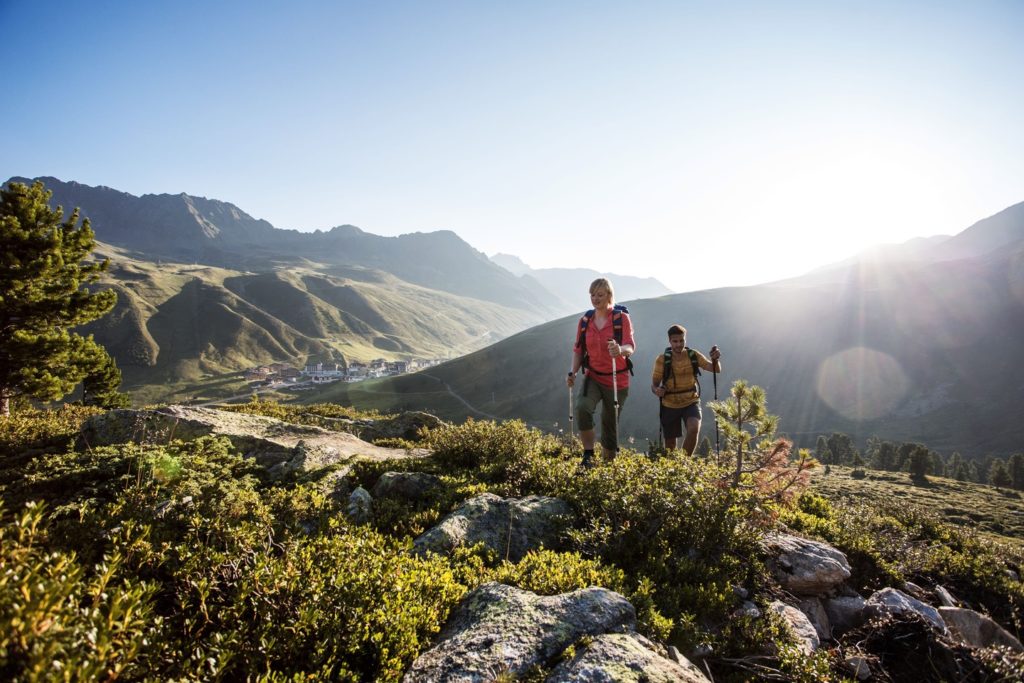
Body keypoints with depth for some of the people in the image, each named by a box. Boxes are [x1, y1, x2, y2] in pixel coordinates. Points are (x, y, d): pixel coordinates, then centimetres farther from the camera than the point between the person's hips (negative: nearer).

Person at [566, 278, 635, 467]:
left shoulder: (621, 318, -8)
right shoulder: (585, 320, 2)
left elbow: (630, 347, -21)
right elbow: (578, 349, 10)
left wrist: (621, 350, -45)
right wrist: (573, 372, -6)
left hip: (617, 379, -2)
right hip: (593, 377, 2)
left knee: (610, 423, 8)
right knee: (582, 408, -27)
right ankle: (588, 455, -15)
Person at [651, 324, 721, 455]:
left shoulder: (694, 356, -6)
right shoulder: (662, 360, -12)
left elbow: (716, 369, -13)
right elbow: (654, 383, -10)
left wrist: (715, 359, -35)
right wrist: (657, 390, -33)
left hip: (691, 402, 0)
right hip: (670, 405, 0)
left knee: (694, 430, -26)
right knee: (670, 442, 10)